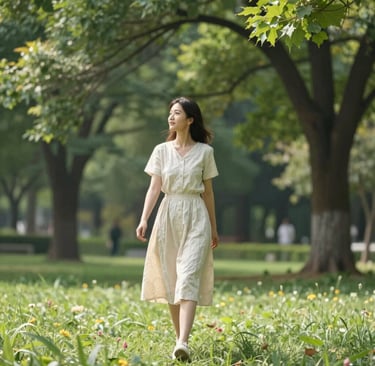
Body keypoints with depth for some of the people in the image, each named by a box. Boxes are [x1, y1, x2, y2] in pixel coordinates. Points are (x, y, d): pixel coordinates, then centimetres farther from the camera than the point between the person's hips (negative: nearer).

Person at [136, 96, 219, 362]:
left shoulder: (204, 152, 3)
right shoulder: (162, 150, 6)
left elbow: (208, 192, 9)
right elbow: (154, 188, 2)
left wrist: (214, 228, 12)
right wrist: (144, 219, -11)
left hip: (196, 216, -3)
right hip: (168, 214, 3)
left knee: (188, 278, -15)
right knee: (170, 279, 5)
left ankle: (183, 344, -26)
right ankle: (180, 338, 17)